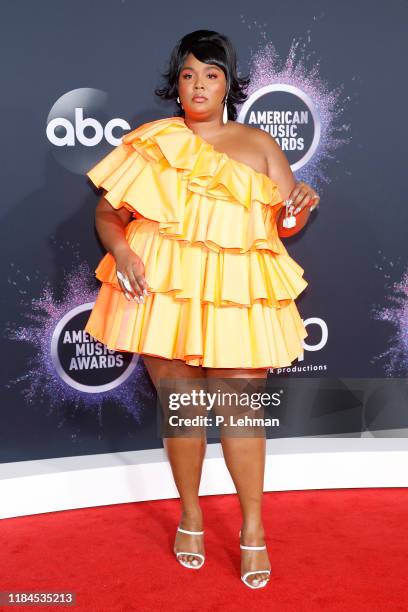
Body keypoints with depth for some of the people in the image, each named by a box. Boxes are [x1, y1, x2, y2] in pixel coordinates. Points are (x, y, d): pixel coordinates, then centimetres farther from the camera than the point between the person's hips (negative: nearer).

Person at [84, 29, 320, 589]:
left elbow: (284, 221, 10)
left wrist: (301, 204, -12)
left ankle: (253, 528, 17)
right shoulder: (152, 141, 8)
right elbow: (108, 211, 7)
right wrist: (121, 250, -13)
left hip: (237, 296, 0)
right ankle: (190, 516, 28)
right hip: (162, 291, 0)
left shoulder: (257, 143, 11)